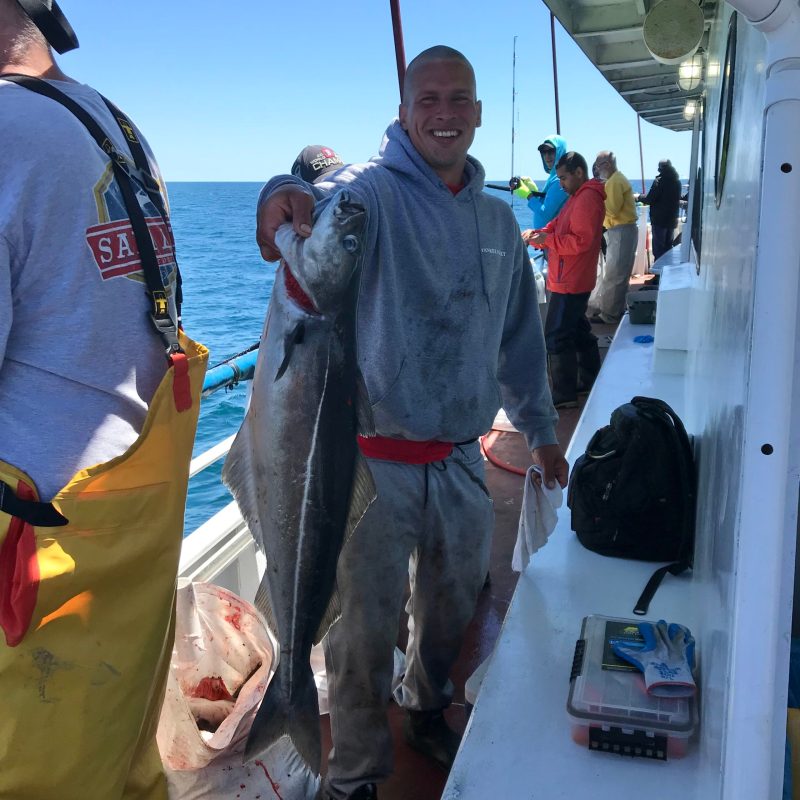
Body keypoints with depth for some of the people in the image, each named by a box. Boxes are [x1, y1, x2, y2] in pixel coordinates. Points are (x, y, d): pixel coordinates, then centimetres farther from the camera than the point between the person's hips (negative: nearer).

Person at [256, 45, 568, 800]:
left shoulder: (497, 219, 10)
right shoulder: (375, 189, -8)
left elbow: (519, 335, 17)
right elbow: (330, 202, -34)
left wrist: (541, 431, 20)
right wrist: (289, 195, -57)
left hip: (462, 459, 6)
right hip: (378, 459, -5)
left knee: (452, 607, 20)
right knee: (368, 626, 4)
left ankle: (428, 713, 46)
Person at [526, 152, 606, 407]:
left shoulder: (587, 199, -17)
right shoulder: (579, 196, 17)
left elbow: (580, 241, -24)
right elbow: (559, 224, 18)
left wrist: (547, 240, -20)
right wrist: (540, 233, 0)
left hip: (570, 282, -11)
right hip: (570, 280, 11)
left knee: (557, 337, -9)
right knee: (578, 330, 20)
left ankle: (564, 395, -5)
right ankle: (590, 379, 32)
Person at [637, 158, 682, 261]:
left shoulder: (659, 181, -14)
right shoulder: (677, 181, 7)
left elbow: (650, 199, -16)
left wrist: (639, 197, 2)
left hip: (659, 219, -7)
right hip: (672, 219, 7)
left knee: (658, 248, -2)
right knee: (668, 247, 15)